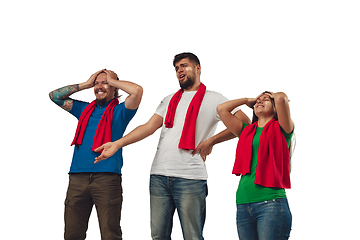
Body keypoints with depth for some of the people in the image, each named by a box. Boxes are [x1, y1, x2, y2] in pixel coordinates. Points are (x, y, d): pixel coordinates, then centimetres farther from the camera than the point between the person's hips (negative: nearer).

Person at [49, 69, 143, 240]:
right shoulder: (85, 109, 22)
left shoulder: (119, 111, 8)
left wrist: (113, 80, 6)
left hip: (107, 177, -4)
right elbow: (55, 96, 23)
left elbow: (137, 91, -10)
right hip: (77, 177, 4)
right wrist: (86, 84, 18)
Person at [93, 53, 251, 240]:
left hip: (190, 178, -4)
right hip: (159, 176, 5)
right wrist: (117, 144, -1)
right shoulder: (169, 100, 21)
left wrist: (211, 141, -6)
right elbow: (150, 127, 11)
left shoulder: (214, 99, 8)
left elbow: (244, 123, 0)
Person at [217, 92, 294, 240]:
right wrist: (248, 101, 26)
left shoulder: (280, 129, 6)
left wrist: (274, 96, 13)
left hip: (271, 201, -5)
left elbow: (281, 98, -10)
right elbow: (222, 109, 18)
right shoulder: (247, 131, 20)